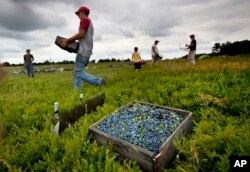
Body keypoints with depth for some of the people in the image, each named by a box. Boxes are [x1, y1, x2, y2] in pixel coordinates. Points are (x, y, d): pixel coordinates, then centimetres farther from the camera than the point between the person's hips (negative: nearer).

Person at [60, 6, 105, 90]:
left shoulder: (85, 20, -2)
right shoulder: (90, 23, 27)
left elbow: (81, 34, -17)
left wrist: (67, 40, -10)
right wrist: (70, 41, 23)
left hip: (83, 51, -10)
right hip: (86, 50, 10)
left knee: (78, 72, -12)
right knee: (76, 72, 8)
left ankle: (99, 81, -14)